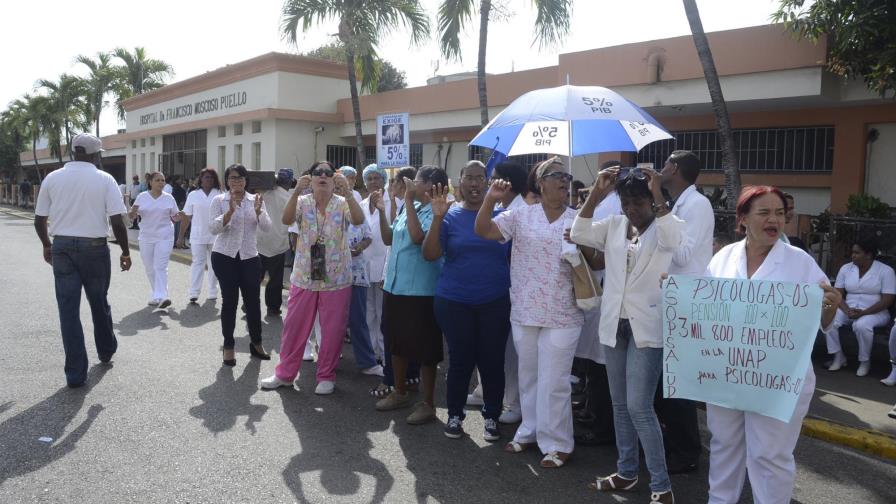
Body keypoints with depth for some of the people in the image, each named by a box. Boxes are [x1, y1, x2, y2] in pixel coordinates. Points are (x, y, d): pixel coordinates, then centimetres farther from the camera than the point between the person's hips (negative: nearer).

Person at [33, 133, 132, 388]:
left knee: (68, 310, 4)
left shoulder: (52, 178, 2)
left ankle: (75, 373, 6)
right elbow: (117, 221, -11)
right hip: (94, 247, -1)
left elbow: (39, 220, 6)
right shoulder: (104, 179, -6)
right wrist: (125, 252, -1)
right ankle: (106, 351, 38)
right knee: (99, 303, 18)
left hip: (62, 247, 2)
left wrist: (47, 246, 22)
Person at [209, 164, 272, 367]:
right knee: (229, 300, 1)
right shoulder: (218, 200, -1)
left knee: (253, 300, 5)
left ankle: (256, 344, 20)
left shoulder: (255, 200, 5)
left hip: (249, 256, 2)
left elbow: (266, 227, -4)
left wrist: (258, 211, -22)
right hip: (224, 256, -2)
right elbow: (213, 228, -12)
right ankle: (228, 346, 14)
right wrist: (230, 211, -25)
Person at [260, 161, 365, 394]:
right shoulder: (302, 202, 0)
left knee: (332, 331, 7)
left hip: (336, 279, -1)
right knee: (294, 327, 11)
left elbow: (359, 220, -22)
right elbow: (286, 220, -18)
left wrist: (348, 194, -37)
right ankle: (285, 373, 27)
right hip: (303, 277, 1)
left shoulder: (343, 204, -3)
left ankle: (326, 377, 23)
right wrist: (296, 192, -32)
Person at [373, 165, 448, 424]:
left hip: (420, 290, -8)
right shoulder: (408, 208, 9)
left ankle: (428, 403, 15)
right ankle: (399, 393, 35)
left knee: (423, 348, 2)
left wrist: (409, 201, -24)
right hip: (395, 286, 8)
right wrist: (382, 211, 4)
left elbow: (418, 237, -30)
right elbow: (388, 239, 15)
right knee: (397, 343, 19)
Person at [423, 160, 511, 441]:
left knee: (492, 360, 7)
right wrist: (437, 217, -20)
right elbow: (430, 255, -12)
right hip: (454, 301, 0)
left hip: (495, 302, 1)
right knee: (460, 360, 8)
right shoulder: (450, 216, 0)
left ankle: (492, 417, 24)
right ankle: (454, 415, 25)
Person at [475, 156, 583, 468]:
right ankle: (530, 431, 33)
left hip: (562, 315, -2)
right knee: (528, 376, 16)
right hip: (524, 311, 2)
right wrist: (491, 199, -16)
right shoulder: (521, 215, 2)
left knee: (553, 381, 2)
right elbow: (483, 231, -4)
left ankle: (556, 443, 17)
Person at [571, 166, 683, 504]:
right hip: (614, 324, 6)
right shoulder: (613, 225, 8)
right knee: (620, 405, 15)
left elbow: (674, 241, -28)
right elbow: (579, 234, -5)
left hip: (647, 327, -5)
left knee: (639, 407, -8)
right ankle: (626, 471, 30)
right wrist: (596, 194, -10)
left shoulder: (664, 226, -5)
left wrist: (658, 196, -26)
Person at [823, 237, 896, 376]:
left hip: (874, 312, -4)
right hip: (848, 309, 4)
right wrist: (847, 310, -18)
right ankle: (838, 356, -10)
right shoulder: (846, 268, 7)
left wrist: (863, 313, -23)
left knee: (861, 325, -37)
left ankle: (865, 361, -13)